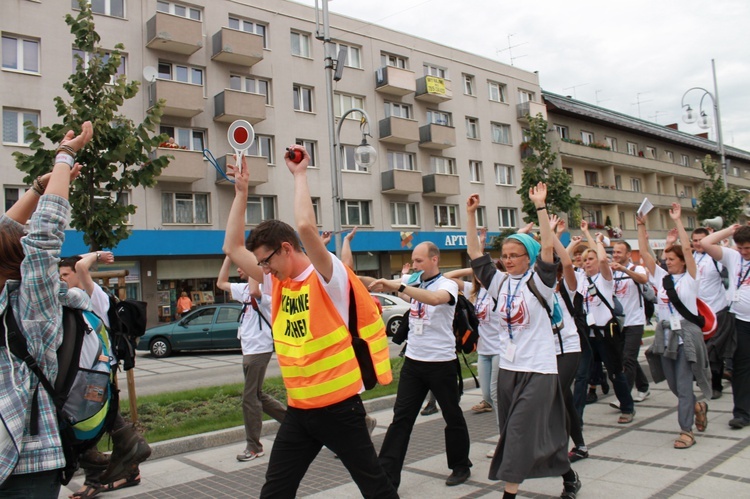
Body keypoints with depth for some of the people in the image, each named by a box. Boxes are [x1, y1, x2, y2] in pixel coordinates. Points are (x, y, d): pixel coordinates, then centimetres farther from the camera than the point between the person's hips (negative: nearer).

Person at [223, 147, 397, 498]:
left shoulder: (328, 277, -14)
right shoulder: (277, 282, 6)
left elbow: (305, 226, -30)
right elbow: (232, 247, 8)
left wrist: (299, 173, -18)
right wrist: (241, 192, 4)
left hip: (338, 405, -6)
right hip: (298, 409, 6)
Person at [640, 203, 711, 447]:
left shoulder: (690, 277, -2)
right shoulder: (661, 277, 10)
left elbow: (687, 248, -15)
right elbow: (644, 252, 4)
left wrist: (677, 221, -14)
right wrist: (641, 226, -2)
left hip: (686, 333, -5)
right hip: (665, 334, 5)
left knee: (683, 384, -5)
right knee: (674, 384, 12)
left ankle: (686, 430, 3)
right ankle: (697, 407, 39)